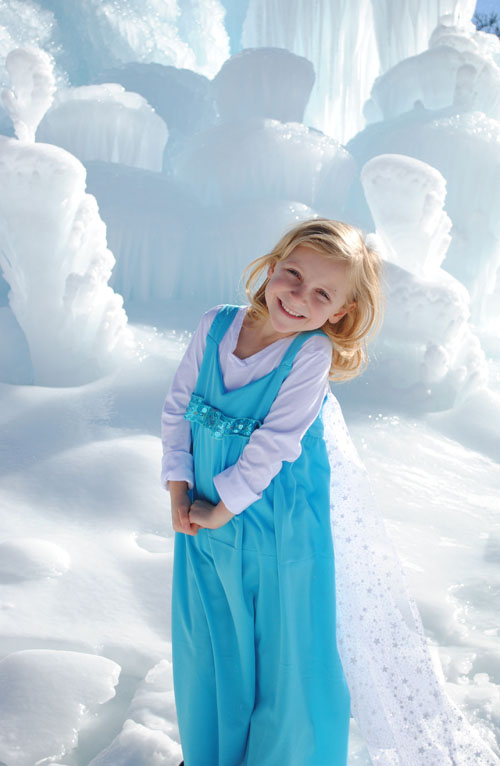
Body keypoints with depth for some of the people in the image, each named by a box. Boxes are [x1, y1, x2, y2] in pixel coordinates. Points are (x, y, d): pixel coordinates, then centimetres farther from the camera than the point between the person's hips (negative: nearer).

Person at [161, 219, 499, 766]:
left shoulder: (312, 355, -19)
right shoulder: (215, 326, -5)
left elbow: (273, 445, -21)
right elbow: (177, 407, 1)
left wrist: (222, 510, -17)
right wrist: (178, 490, -5)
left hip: (280, 523, -5)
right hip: (205, 519, 5)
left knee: (285, 647, 11)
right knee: (209, 641, 21)